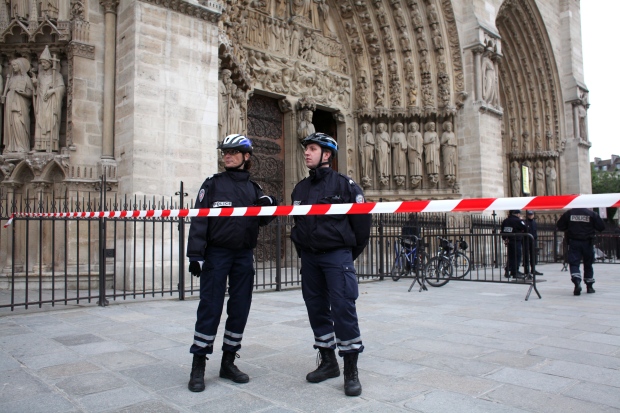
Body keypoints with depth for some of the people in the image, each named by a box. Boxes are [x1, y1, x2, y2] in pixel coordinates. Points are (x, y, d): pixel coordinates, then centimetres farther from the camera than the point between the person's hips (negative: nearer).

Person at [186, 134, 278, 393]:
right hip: (216, 254, -4)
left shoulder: (253, 188, 12)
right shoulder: (212, 184, 1)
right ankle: (198, 366, 8)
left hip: (244, 255, 4)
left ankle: (228, 363, 21)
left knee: (240, 308, 7)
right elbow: (199, 219, -6)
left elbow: (260, 221, 13)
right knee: (210, 308, -4)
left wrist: (267, 207, -9)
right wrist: (196, 255, -14)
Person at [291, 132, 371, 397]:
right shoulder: (300, 188, 12)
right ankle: (328, 361, 24)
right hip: (309, 258, 6)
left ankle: (351, 370, 2)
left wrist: (351, 254, 3)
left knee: (343, 309, -9)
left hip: (337, 256, -5)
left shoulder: (345, 185, -4)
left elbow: (362, 221, -2)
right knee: (316, 309, 9)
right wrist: (302, 250, 14)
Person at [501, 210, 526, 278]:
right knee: (517, 257, -1)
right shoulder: (518, 221, -12)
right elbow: (525, 228, -5)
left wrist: (505, 238, 16)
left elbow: (502, 231, 12)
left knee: (510, 256, 14)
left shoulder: (505, 221, 9)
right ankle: (515, 272, -1)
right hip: (516, 241, -7)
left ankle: (508, 271, 16)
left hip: (509, 241, 7)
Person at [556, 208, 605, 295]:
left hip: (573, 242, -1)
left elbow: (560, 226, 1)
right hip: (587, 243, 1)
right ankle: (589, 286, 24)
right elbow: (601, 227, -2)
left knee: (574, 263, -2)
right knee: (588, 264, 15)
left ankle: (577, 282, -26)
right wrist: (590, 227, 15)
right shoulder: (592, 214, -4)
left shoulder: (569, 213, -3)